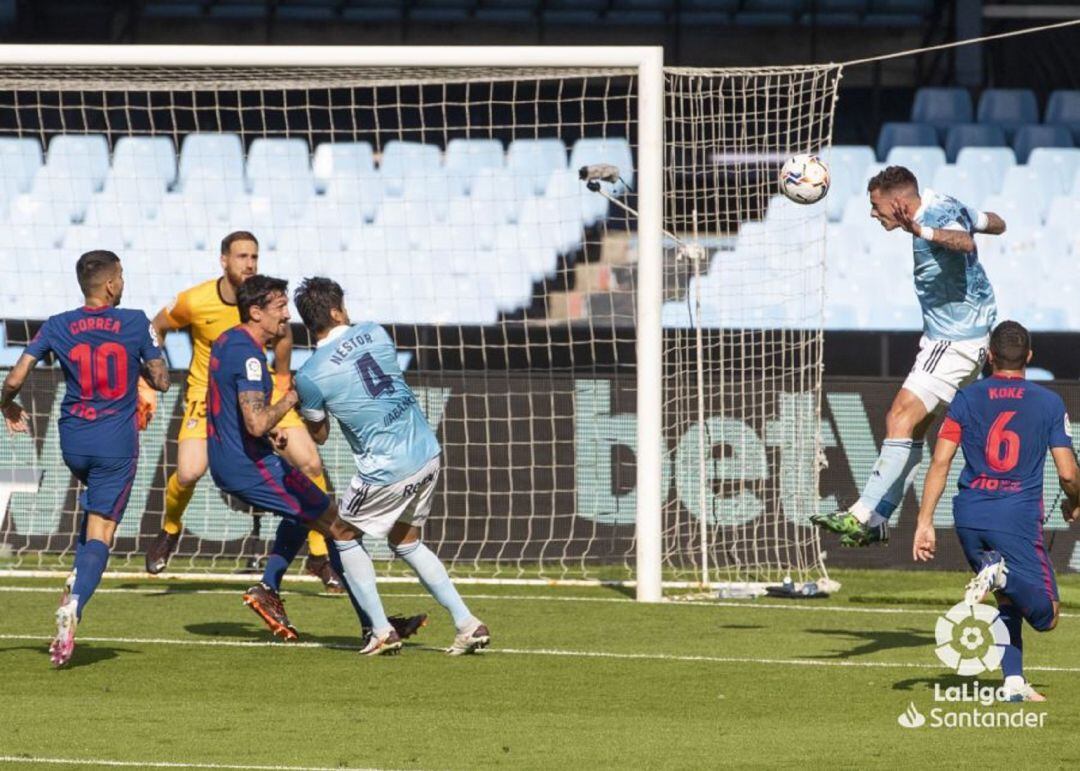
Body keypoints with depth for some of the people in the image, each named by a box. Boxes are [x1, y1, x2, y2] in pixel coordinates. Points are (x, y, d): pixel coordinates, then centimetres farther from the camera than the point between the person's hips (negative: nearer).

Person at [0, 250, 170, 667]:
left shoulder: (56, 327, -2)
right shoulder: (136, 323, -5)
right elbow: (161, 380, 1)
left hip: (74, 440, 3)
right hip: (117, 441, -3)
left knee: (94, 505, 33)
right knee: (101, 531, -3)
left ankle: (77, 579, 16)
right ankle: (73, 605, -23)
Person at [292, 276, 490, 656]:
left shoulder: (310, 376, -11)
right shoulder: (374, 333, 2)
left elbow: (318, 435, 4)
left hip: (387, 469, -6)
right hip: (428, 453, 6)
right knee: (406, 542, 23)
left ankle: (380, 630, 11)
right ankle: (468, 624, 17)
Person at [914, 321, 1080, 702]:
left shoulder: (967, 398, 7)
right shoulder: (1049, 402, 4)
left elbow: (940, 462, 0)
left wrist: (924, 522, 2)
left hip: (970, 515, 3)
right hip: (1019, 515, -3)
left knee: (1008, 600, 21)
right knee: (1046, 615, -2)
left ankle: (1014, 682, 7)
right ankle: (1003, 574, -29)